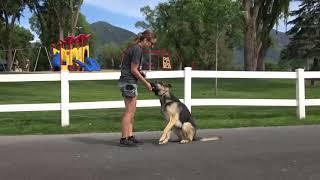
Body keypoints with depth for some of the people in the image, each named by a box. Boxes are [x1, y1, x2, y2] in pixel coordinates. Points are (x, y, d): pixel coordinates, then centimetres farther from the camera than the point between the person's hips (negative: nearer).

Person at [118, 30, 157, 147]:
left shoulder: (133, 47, 14)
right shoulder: (137, 49, -15)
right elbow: (133, 70, -16)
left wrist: (140, 73, 7)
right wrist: (146, 83, -8)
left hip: (127, 82, 10)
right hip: (129, 82, -10)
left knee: (131, 111, 11)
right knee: (129, 112, -7)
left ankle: (130, 136, 14)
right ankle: (124, 139, -4)